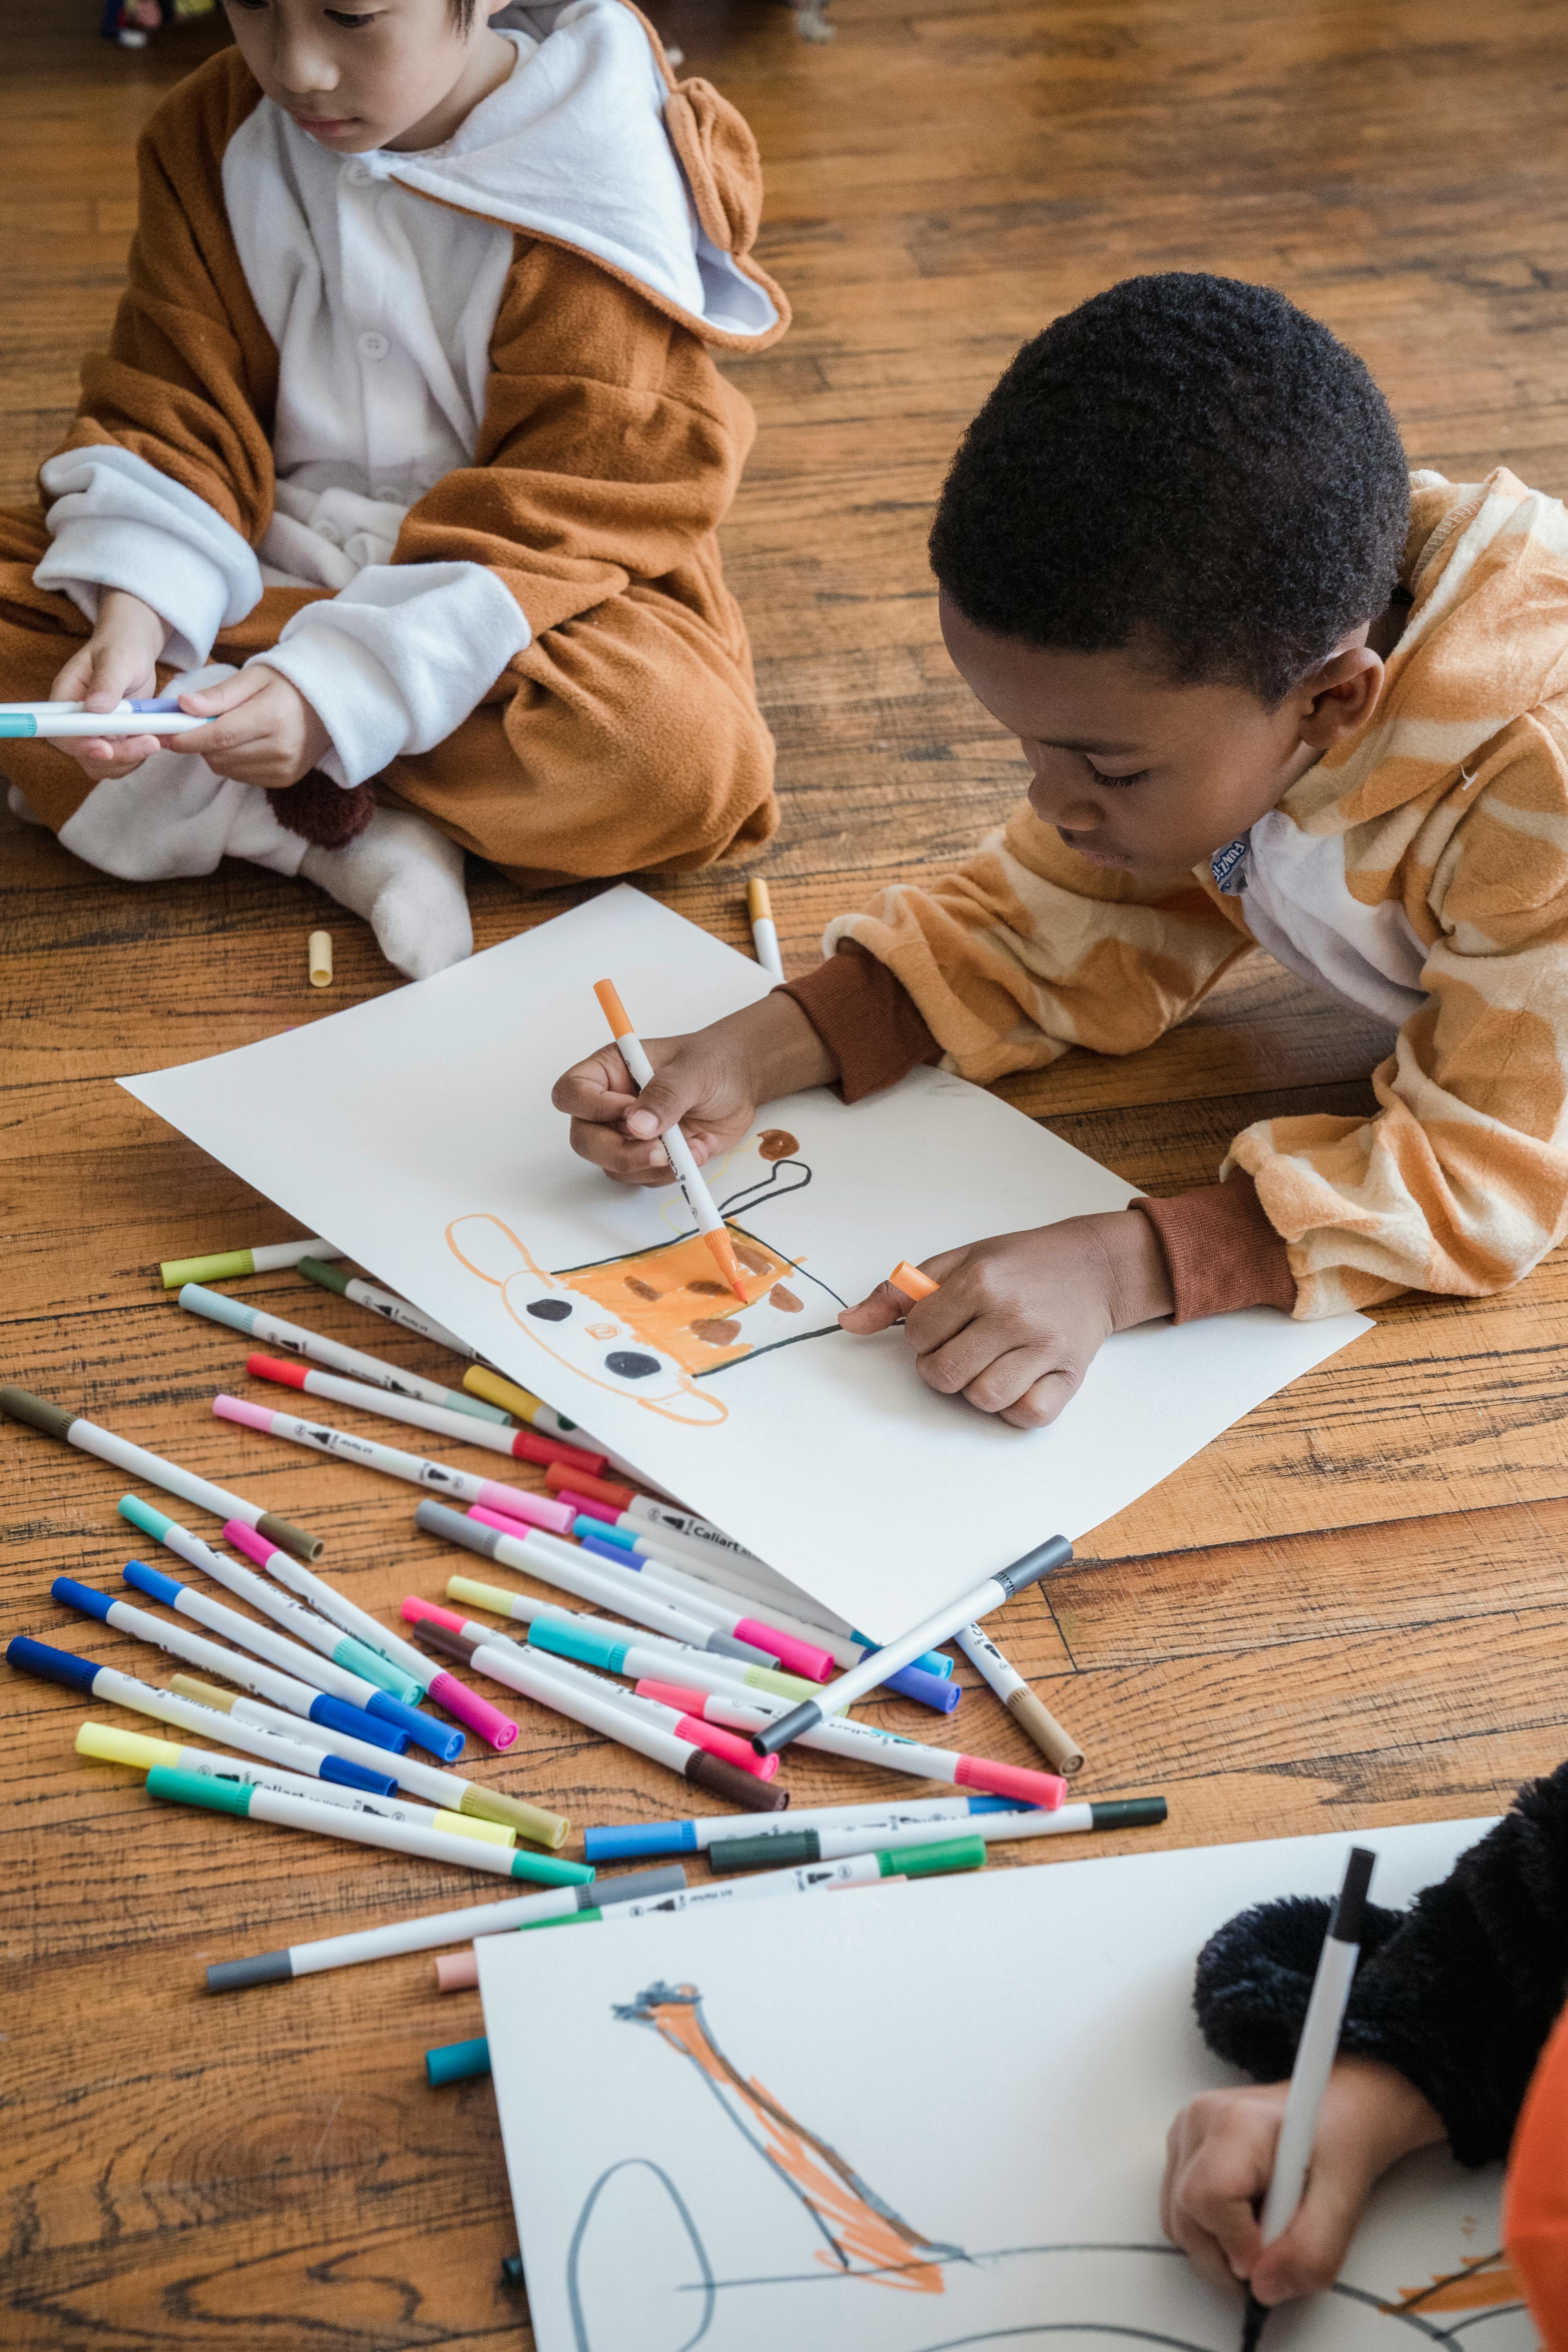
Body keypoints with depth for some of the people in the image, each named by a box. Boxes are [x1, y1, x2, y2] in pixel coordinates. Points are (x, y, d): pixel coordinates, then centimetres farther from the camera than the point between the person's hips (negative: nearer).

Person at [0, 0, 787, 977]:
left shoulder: (597, 196, -19)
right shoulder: (210, 137, -3)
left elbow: (555, 528, -22)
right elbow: (174, 418, -5)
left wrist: (337, 694, -35)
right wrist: (132, 621, -26)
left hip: (509, 617, -4)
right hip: (272, 567, 5)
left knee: (686, 744, -36)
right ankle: (353, 833, -26)